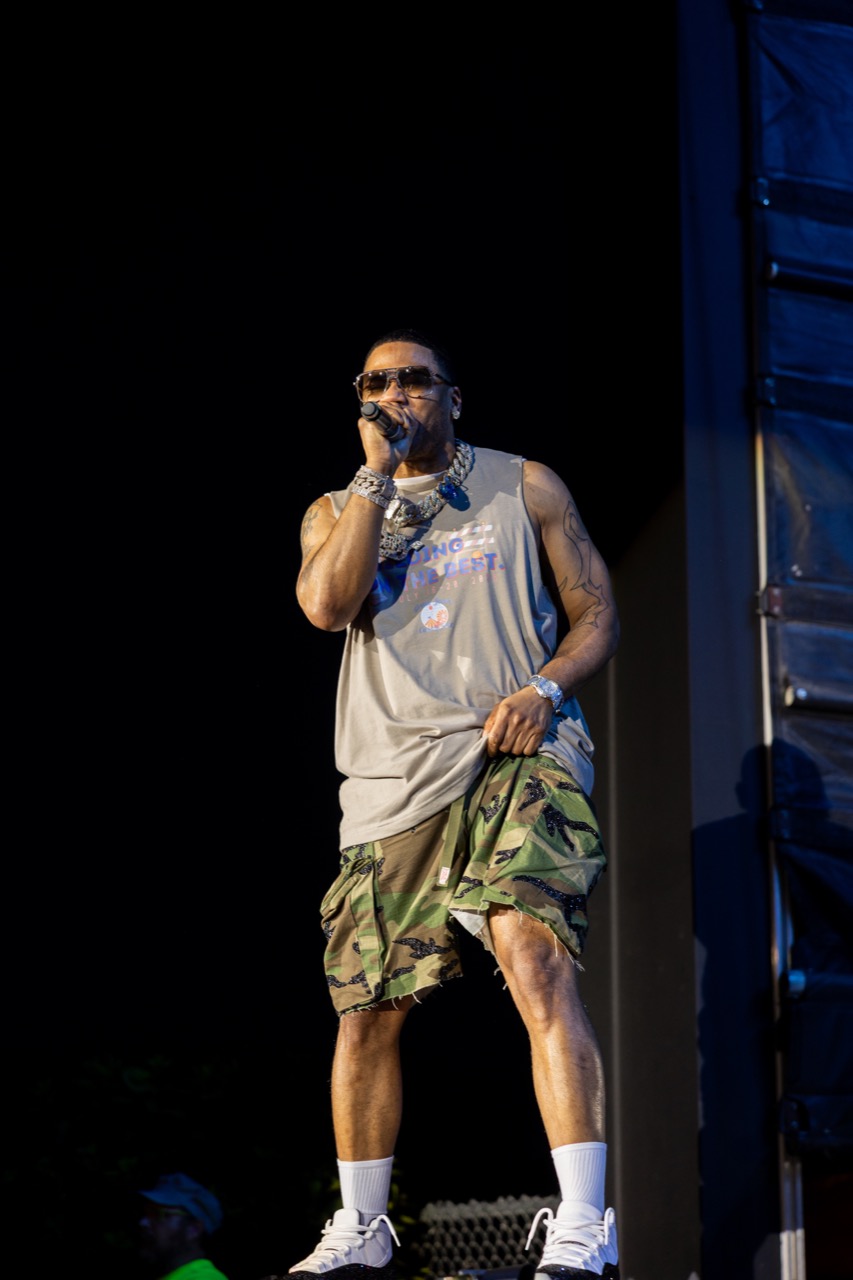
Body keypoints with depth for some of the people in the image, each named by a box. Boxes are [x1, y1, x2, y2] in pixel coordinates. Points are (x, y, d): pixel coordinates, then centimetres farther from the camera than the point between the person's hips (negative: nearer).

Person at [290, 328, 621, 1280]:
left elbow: (598, 613, 11)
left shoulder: (524, 487, 13)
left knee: (538, 965, -24)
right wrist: (378, 471, -3)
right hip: (391, 782, 3)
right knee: (366, 1012, 6)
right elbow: (329, 604, -5)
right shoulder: (337, 512, 17)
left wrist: (544, 688, -9)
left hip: (516, 759, -3)